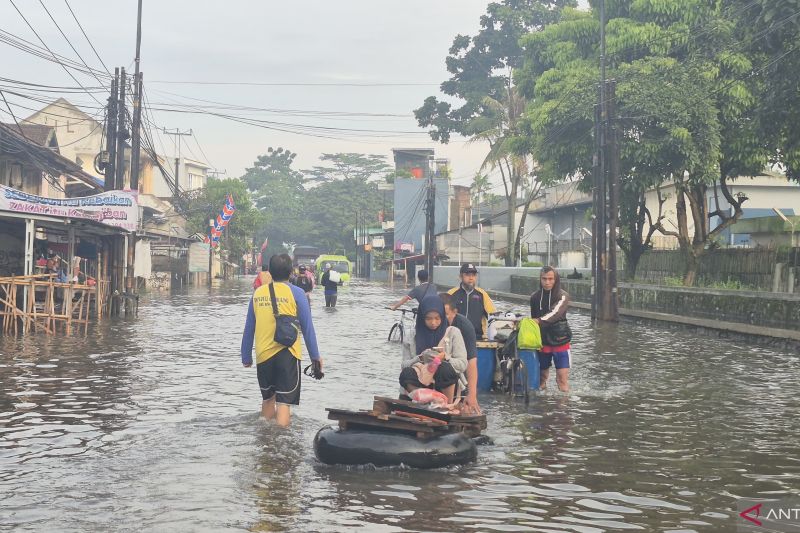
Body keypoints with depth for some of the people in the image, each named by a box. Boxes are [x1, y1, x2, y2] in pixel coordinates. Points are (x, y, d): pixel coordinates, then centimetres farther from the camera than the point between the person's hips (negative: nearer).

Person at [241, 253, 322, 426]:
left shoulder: (258, 293, 6)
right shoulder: (296, 293, -4)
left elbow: (248, 329, 10)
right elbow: (307, 328, -3)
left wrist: (246, 357, 18)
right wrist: (315, 357, 5)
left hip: (263, 354, 4)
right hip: (286, 354, -4)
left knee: (268, 398, 22)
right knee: (283, 402, -4)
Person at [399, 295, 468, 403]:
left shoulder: (453, 332, 4)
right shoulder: (415, 334, 8)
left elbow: (462, 364, -2)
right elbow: (404, 364, 2)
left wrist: (445, 358, -20)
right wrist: (420, 358, -17)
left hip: (447, 383, -1)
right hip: (423, 380, 1)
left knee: (444, 368, -36)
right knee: (405, 374, -31)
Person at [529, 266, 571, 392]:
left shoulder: (563, 296, -9)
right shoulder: (535, 297, 5)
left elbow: (555, 313, -27)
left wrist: (539, 320, -42)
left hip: (560, 341, -4)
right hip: (542, 342, 4)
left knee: (562, 377, -7)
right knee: (541, 376, 8)